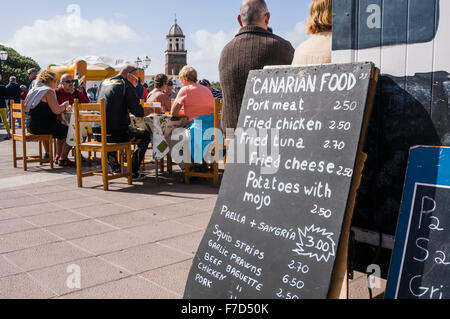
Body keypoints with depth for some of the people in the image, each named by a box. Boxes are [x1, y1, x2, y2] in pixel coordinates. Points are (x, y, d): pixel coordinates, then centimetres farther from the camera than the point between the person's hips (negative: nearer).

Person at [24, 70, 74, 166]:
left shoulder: (34, 89, 19)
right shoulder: (48, 91, -11)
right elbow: (56, 111, -17)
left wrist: (64, 108, 16)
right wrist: (65, 105, 3)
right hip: (41, 125, -10)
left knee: (61, 130, 26)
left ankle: (58, 156, 27)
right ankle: (62, 159, 2)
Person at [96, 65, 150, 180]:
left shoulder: (104, 83, 17)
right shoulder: (127, 86, -5)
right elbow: (139, 112, -10)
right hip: (116, 133, -7)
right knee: (145, 136, 12)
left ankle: (115, 168, 41)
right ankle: (133, 172, 9)